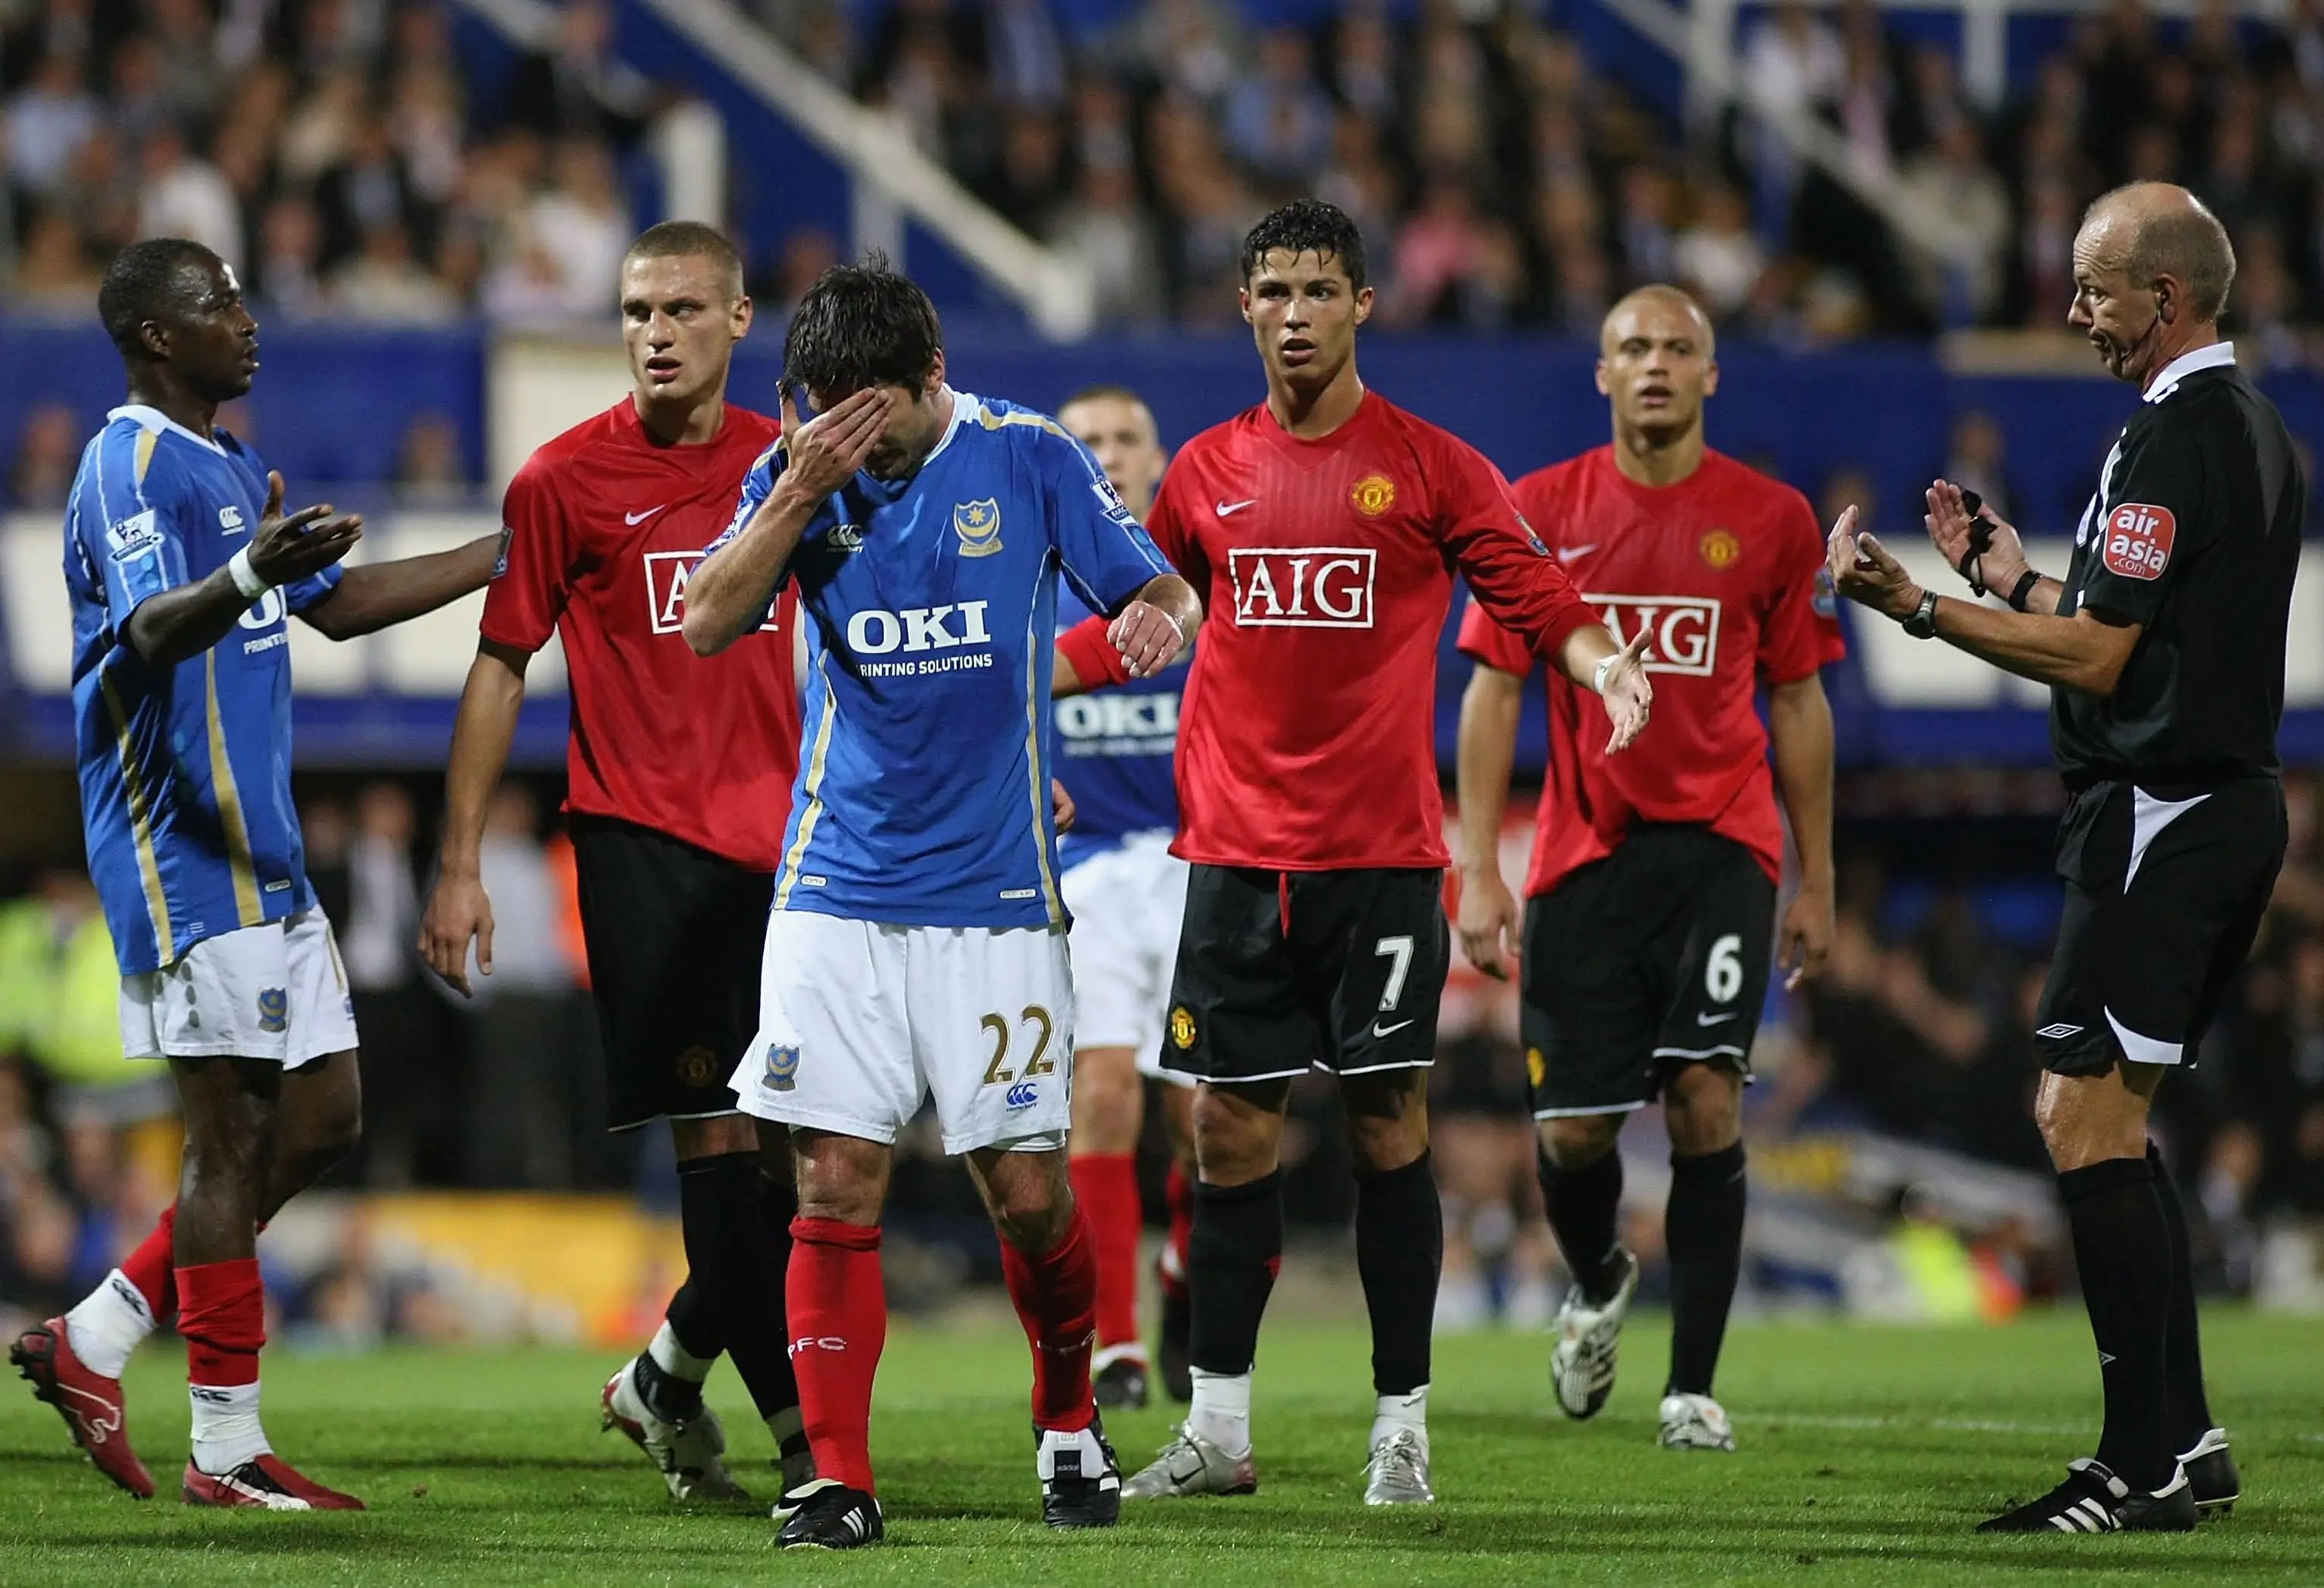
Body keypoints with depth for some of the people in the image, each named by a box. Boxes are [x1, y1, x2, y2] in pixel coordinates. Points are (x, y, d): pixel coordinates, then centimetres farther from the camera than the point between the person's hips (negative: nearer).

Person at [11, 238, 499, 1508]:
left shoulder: (232, 469, 19)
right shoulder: (132, 464, -13)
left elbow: (339, 603, 27)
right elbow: (150, 629, -29)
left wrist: (512, 554, 24)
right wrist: (245, 579, -50)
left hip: (261, 854, 10)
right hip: (185, 858, -10)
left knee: (319, 1123, 10)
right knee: (234, 1137, -7)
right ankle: (227, 1448, -3)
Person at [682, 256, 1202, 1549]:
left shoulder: (1030, 459, -2)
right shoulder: (802, 470, 2)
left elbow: (1164, 592, 0)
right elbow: (709, 627, -7)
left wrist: (1158, 617, -25)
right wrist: (802, 492, -18)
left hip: (995, 890, -1)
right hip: (840, 894, 1)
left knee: (1028, 1186, -1)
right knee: (838, 1182, -6)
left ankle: (1070, 1421, 24)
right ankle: (839, 1481, -2)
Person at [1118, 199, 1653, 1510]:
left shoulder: (1429, 465, 1)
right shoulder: (1206, 472, 10)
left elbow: (1534, 592, -1)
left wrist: (1602, 662, -20)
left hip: (1382, 856, -2)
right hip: (1238, 851, 2)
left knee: (1389, 1128, 0)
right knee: (1232, 1132, 2)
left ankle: (1404, 1427, 7)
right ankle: (1219, 1431, 9)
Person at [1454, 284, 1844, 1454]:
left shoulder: (1771, 520, 4)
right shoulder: (1542, 511, 3)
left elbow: (1798, 704, 10)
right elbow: (1493, 691, 4)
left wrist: (1817, 884, 10)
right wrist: (1479, 871, -3)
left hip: (1720, 844, -1)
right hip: (1584, 852, 1)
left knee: (1704, 1098, -14)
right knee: (1571, 1128, 0)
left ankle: (1694, 1386, -6)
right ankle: (1596, 1283, 35)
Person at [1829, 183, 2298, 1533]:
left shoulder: (2174, 436, -16)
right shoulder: (2257, 429, 16)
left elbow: (2096, 657, -19)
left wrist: (1921, 607, -16)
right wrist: (2014, 576, 22)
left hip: (2161, 810, -10)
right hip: (2233, 801, 10)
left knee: (2082, 1114, -11)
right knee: (2111, 1122, 15)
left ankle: (2145, 1465, -13)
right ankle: (2187, 1436, 15)